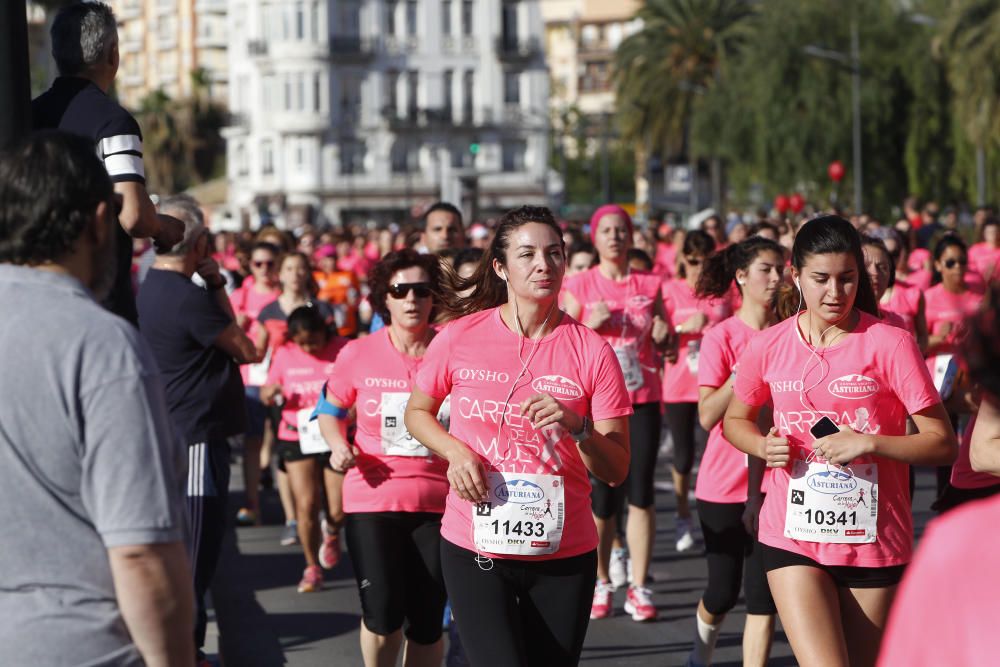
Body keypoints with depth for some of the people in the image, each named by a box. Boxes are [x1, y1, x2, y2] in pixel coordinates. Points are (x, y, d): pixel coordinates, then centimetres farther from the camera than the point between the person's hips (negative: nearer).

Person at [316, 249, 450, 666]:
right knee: (382, 616, -11)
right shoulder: (359, 355, -1)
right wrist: (338, 445, -4)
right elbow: (330, 410, 15)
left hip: (436, 502, 1)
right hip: (373, 497, -1)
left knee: (427, 623, 5)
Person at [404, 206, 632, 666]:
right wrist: (456, 452, -7)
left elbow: (616, 470, -3)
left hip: (564, 554, 1)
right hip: (474, 549, -1)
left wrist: (577, 428, -22)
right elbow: (417, 412, 13)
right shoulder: (460, 338, -3)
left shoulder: (591, 351, -4)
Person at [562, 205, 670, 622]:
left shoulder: (649, 285, 8)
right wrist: (590, 325, -16)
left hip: (643, 399, 1)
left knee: (641, 491, -2)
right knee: (602, 495, 0)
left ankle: (638, 588, 4)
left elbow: (663, 344, 15)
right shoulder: (580, 286, 2)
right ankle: (601, 583, 16)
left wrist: (662, 335, -7)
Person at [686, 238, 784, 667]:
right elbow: (707, 416, -16)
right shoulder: (721, 338, -7)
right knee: (723, 591, 10)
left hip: (772, 484, 2)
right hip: (725, 485, -2)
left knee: (763, 593, -3)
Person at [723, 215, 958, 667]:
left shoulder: (890, 344, -7)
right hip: (793, 538, 0)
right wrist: (763, 446, -3)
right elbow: (734, 421, 18)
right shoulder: (768, 347, 1)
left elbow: (943, 443, -7)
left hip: (874, 540, 0)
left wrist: (868, 443, -20)